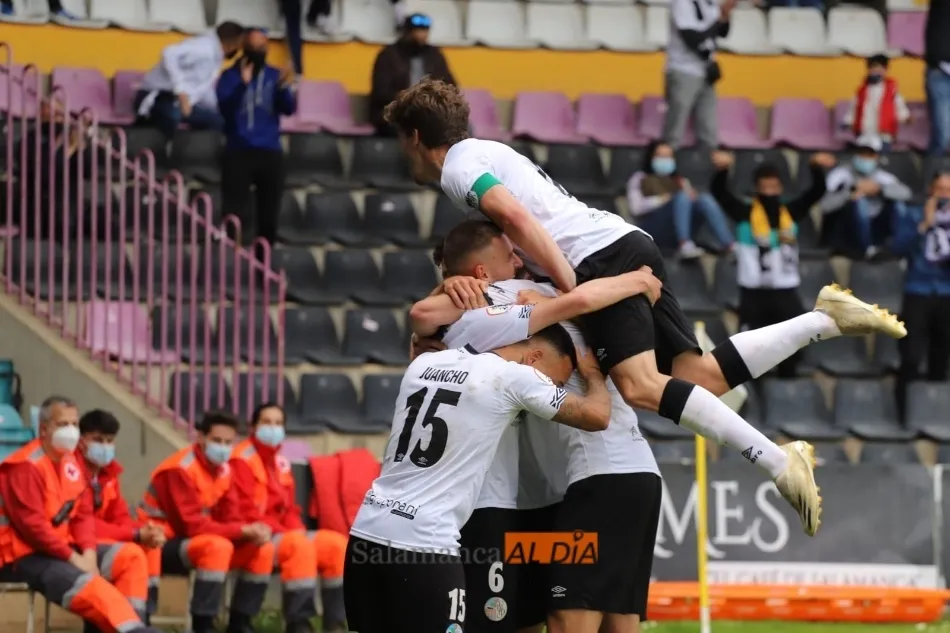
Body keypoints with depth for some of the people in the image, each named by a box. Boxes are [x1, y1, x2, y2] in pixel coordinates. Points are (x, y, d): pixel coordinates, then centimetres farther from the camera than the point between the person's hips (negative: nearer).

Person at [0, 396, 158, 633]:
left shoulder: (71, 464, 10)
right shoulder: (25, 467, -17)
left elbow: (83, 515, 10)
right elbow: (32, 525, -22)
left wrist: (88, 552, -9)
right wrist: (73, 557, -20)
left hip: (62, 549, 9)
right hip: (25, 555, -9)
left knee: (130, 556, -2)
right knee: (88, 586, -30)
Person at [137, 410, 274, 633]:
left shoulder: (222, 470, 4)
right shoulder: (182, 469, -22)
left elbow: (231, 519, 0)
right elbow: (192, 525, -28)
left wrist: (252, 531, -23)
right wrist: (244, 531, -29)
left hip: (200, 542, 8)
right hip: (162, 543, -8)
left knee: (262, 549, -4)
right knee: (217, 546, -36)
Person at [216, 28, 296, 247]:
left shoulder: (275, 76, 11)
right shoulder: (230, 76, 4)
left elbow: (289, 109, -2)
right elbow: (225, 107, -12)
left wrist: (284, 88, -22)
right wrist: (243, 84, -26)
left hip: (270, 152, 3)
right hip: (238, 152, -3)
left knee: (269, 214, 4)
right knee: (235, 213, -10)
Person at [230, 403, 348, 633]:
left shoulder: (280, 462, 17)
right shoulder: (243, 460, -9)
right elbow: (246, 512, -17)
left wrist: (296, 530, -3)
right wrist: (283, 533, -21)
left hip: (282, 534, 9)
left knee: (337, 543, -6)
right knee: (300, 545, -34)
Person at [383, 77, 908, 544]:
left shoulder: (457, 167, 0)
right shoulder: (489, 153, 30)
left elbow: (515, 217, -17)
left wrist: (571, 288, -17)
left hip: (602, 257, -9)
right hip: (628, 244, 9)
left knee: (640, 385, -22)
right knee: (698, 373, 5)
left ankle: (778, 461, -31)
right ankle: (825, 319, 2)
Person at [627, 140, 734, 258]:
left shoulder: (679, 180, 31)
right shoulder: (639, 179, 17)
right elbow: (636, 208, -1)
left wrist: (691, 195, -4)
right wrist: (661, 199, -9)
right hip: (654, 228, -4)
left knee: (705, 199, -23)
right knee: (682, 197, -30)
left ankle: (729, 246, -44)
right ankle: (685, 246, -53)